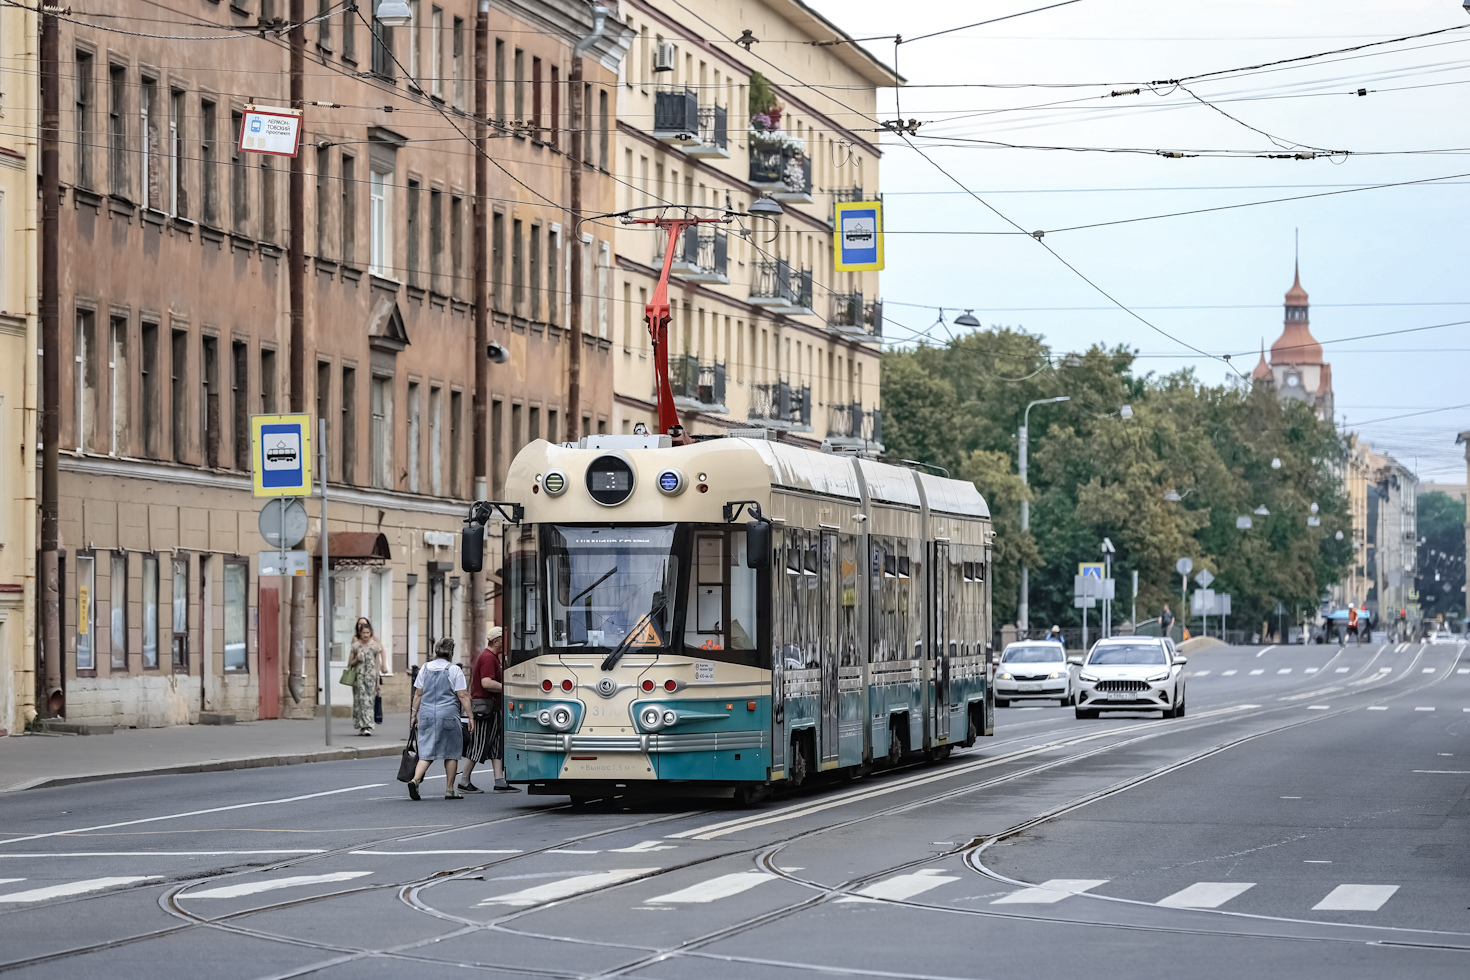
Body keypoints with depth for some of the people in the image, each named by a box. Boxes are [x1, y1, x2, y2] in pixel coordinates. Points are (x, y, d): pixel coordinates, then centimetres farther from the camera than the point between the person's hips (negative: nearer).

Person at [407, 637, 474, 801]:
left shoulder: (425, 668, 8)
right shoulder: (454, 670, -5)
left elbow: (418, 694, 10)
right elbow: (463, 696, -7)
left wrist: (414, 713, 19)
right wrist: (471, 717, -5)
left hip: (427, 714, 4)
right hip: (448, 714, -4)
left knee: (426, 751, 6)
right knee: (451, 752, 9)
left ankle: (415, 779, -18)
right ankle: (450, 790, 11)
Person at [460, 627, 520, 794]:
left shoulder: (493, 657, 18)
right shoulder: (488, 658, -16)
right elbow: (486, 683, -26)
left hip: (493, 709, 11)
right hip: (484, 708, -11)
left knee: (498, 746, 5)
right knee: (479, 746, -4)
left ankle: (500, 782, 3)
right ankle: (465, 782, 4)